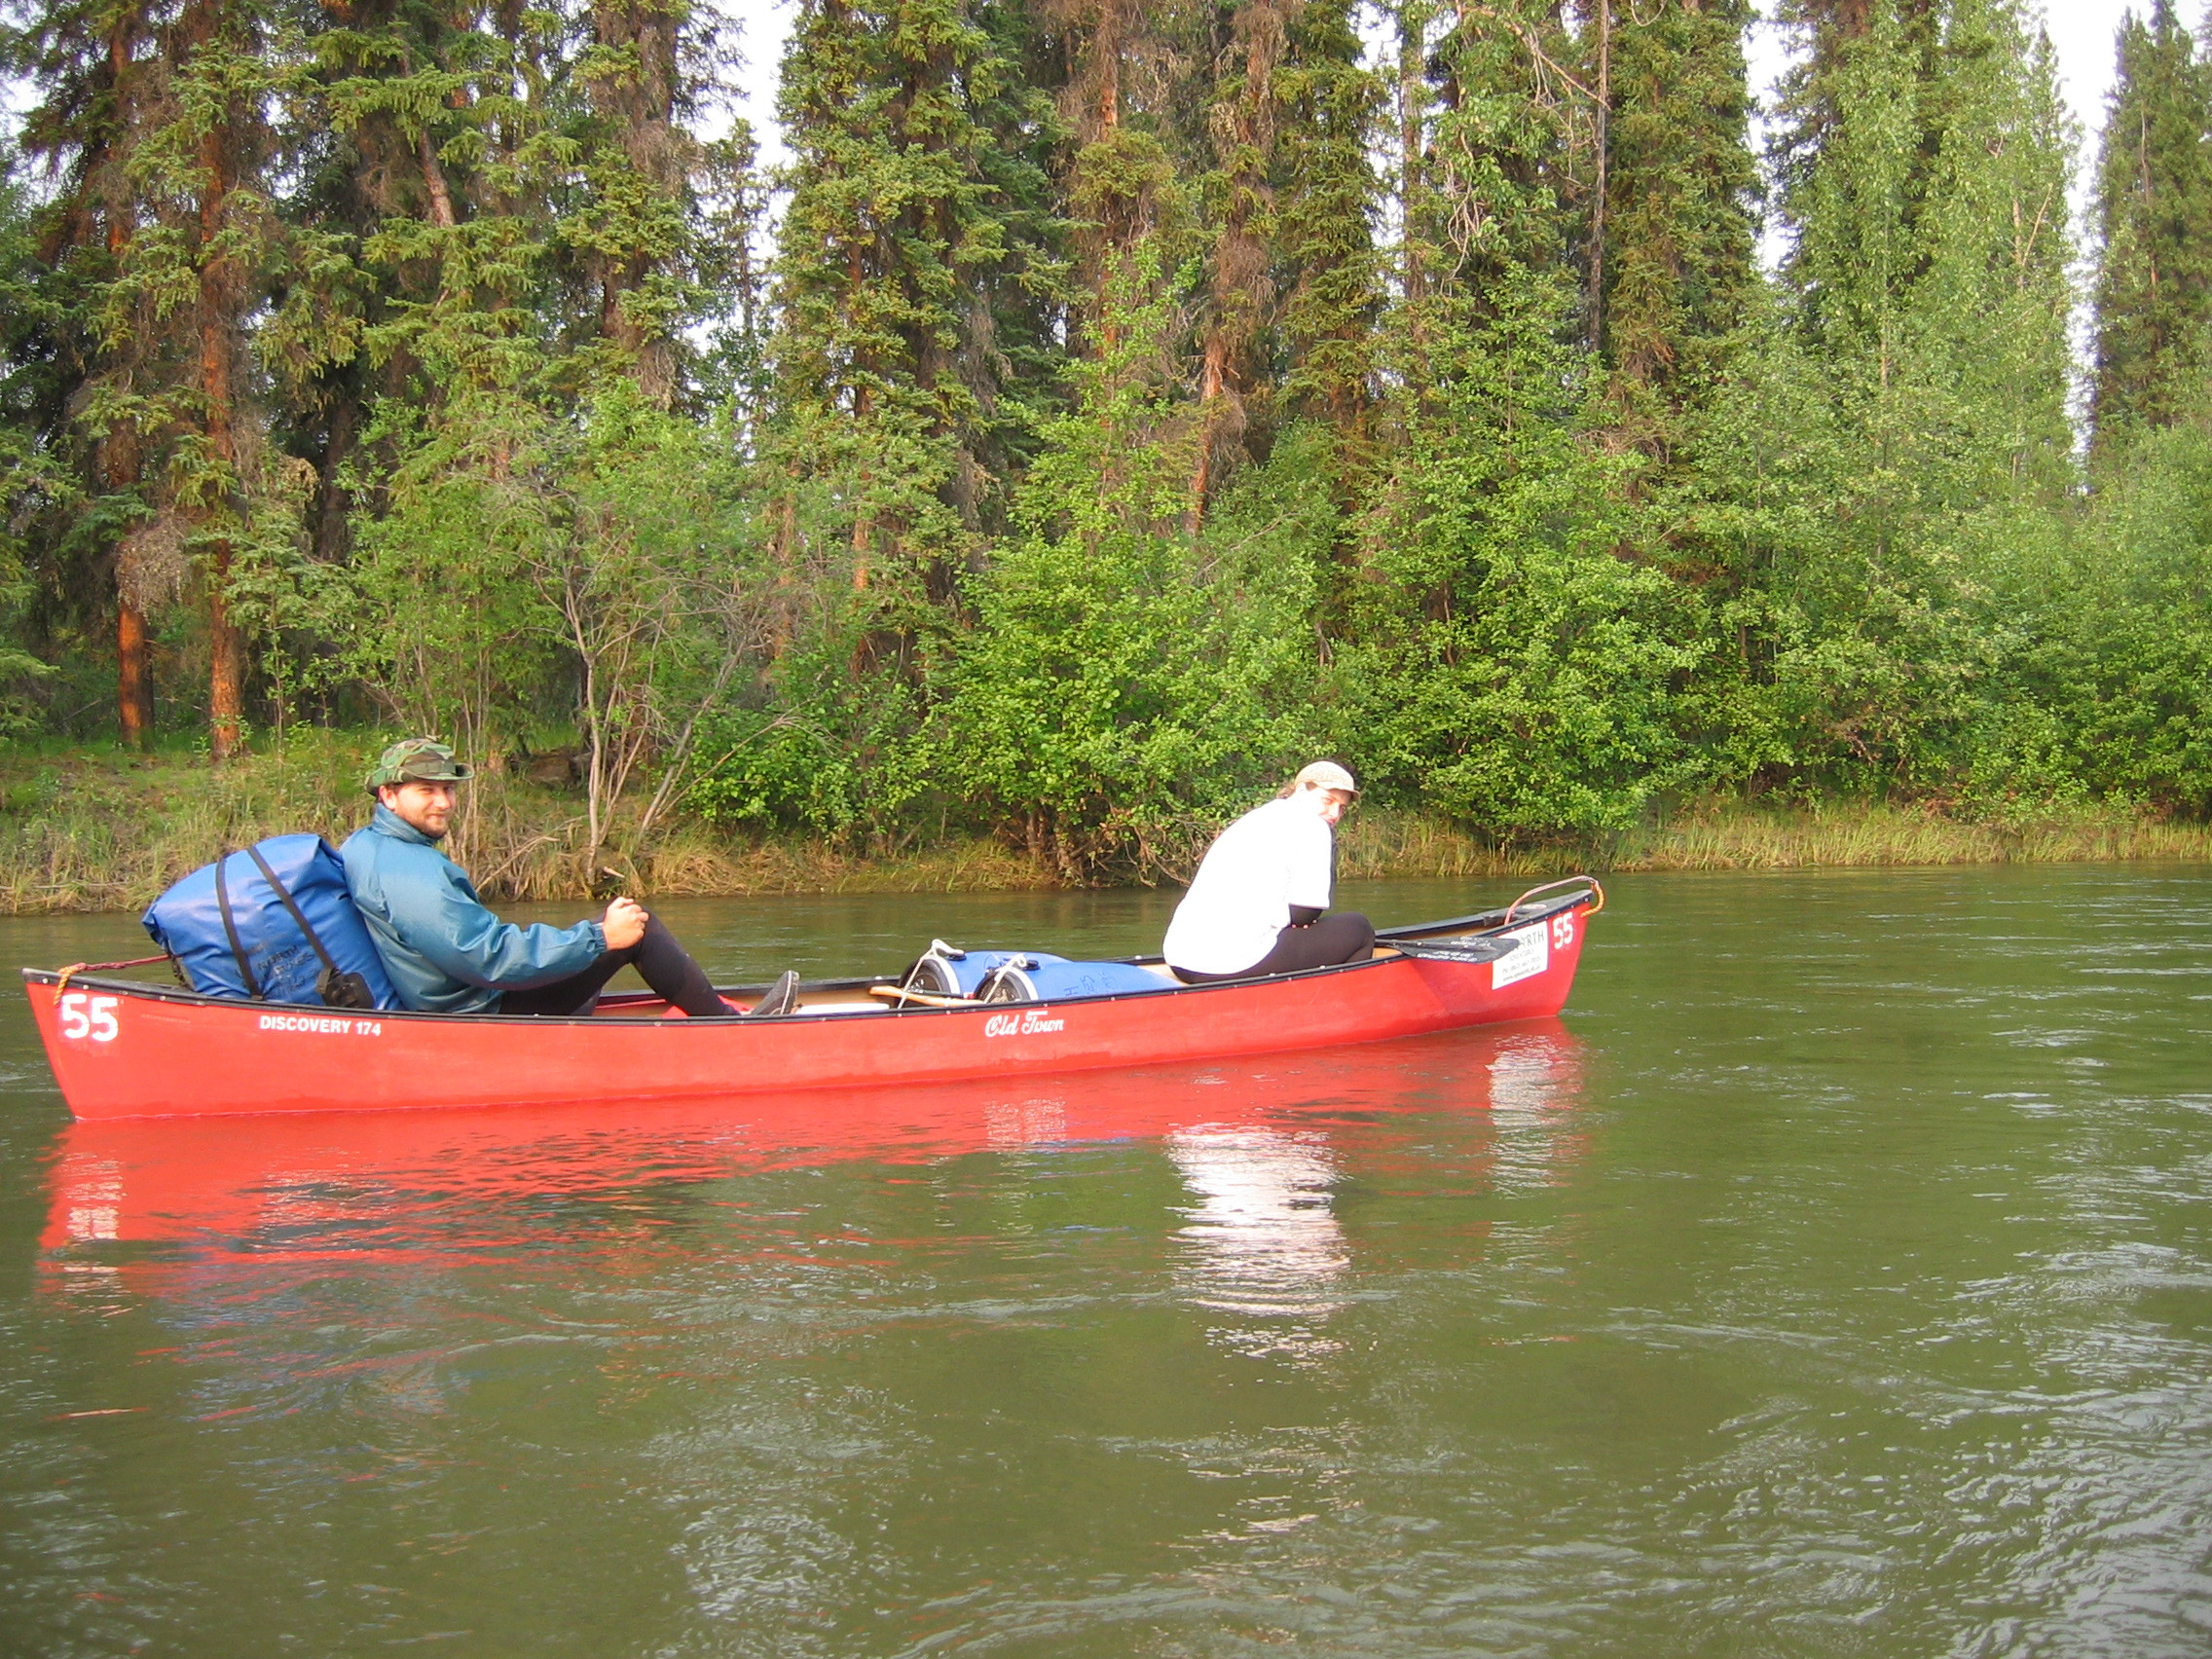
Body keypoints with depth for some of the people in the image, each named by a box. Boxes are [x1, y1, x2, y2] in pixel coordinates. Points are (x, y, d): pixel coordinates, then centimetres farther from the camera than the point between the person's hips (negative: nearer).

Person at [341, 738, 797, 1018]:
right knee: (636, 923, -9)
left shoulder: (362, 846, 9)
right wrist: (601, 937, -22)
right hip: (484, 1016, -11)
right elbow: (491, 956, -28)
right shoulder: (409, 873, -24)